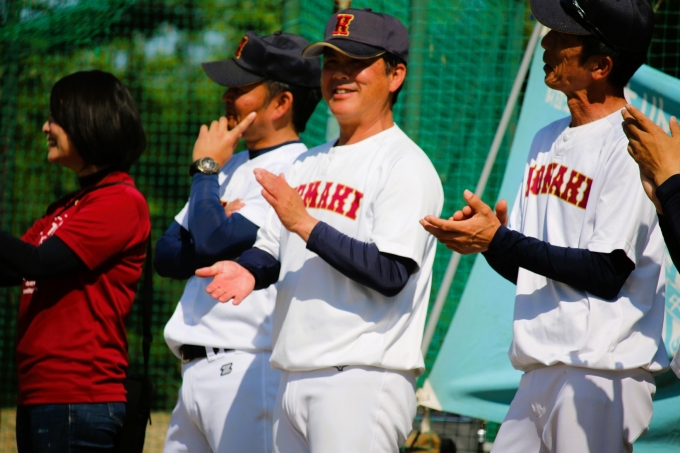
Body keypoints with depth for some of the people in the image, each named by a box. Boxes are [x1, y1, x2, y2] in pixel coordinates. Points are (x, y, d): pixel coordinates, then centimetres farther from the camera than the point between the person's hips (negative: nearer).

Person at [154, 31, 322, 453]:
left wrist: (205, 168, -2)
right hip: (196, 372, 9)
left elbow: (215, 244, -18)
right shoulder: (233, 167, 19)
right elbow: (168, 255, 15)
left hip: (250, 374, -9)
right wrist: (222, 229, -5)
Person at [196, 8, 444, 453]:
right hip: (295, 378, 9)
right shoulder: (309, 163, 19)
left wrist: (306, 224, -20)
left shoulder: (405, 166, -7)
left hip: (364, 378, -9)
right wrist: (247, 270, -2)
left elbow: (391, 275, -17)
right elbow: (273, 249, 22)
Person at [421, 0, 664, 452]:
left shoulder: (629, 146, -11)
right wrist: (483, 238, -3)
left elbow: (608, 274, -17)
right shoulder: (548, 140, 16)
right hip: (538, 376, 8)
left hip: (602, 375, -8)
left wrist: (498, 240, -16)